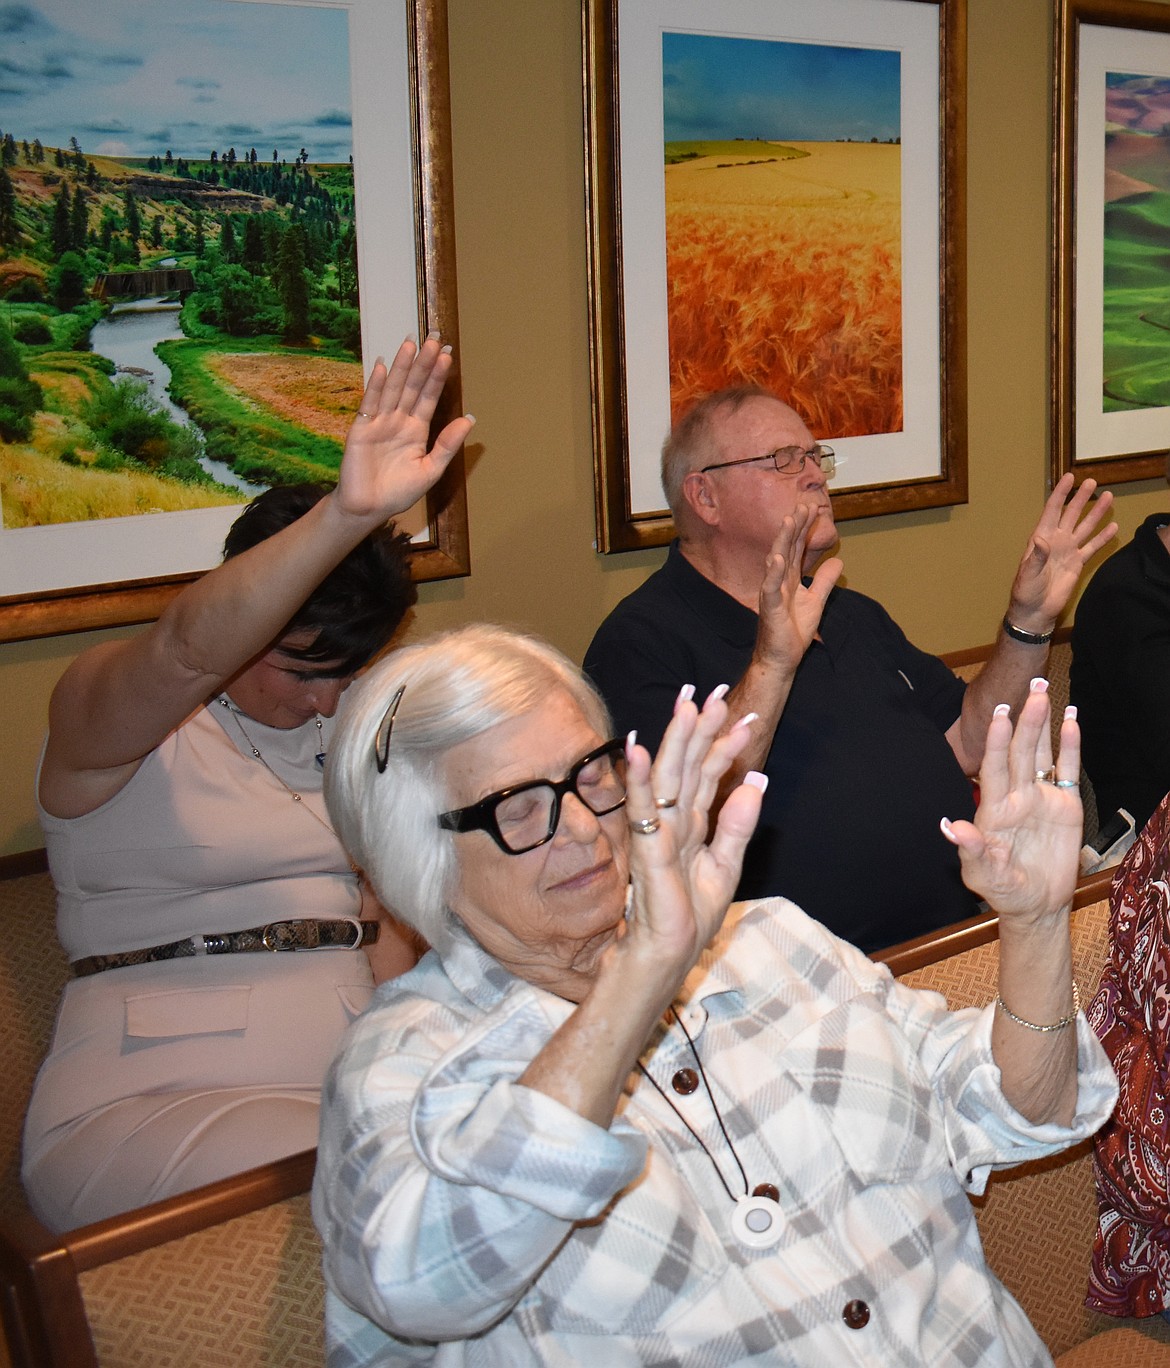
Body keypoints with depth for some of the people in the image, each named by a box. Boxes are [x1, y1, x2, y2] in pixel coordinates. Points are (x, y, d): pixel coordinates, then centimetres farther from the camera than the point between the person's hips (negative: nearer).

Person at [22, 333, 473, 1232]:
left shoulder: (344, 720, 17)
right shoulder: (106, 707, -3)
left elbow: (373, 907, 16)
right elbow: (187, 651, -28)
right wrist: (348, 515, -41)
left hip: (355, 1079, 6)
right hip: (149, 1104, -6)